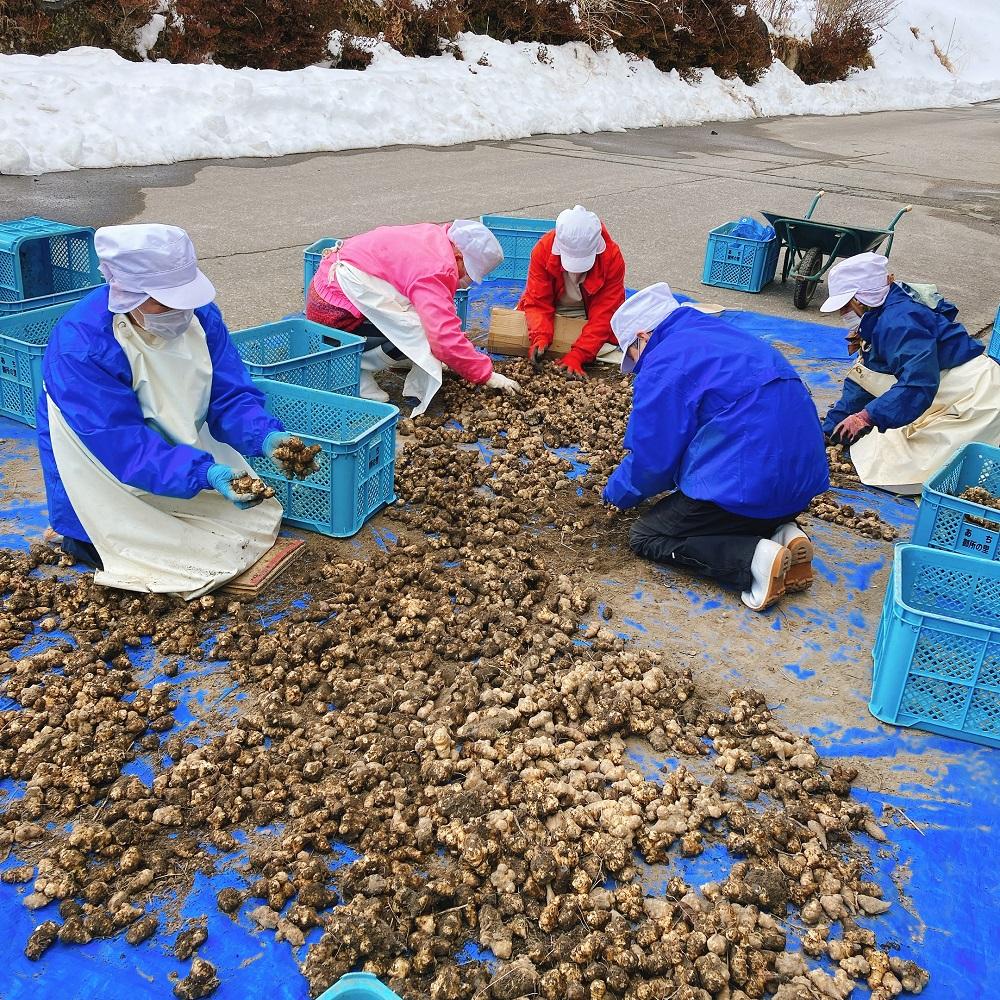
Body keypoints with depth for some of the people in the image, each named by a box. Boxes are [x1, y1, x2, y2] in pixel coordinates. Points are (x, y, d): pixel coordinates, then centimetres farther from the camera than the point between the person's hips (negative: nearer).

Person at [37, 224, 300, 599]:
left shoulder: (201, 315, -16)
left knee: (256, 510, 8)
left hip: (182, 449, 6)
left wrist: (266, 436, -34)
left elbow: (230, 397, -13)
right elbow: (123, 445, -34)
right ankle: (84, 540, 7)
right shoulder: (80, 347, -32)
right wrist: (204, 473, -45)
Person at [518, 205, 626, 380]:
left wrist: (576, 356, -38)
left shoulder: (612, 257, -27)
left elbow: (602, 315, -27)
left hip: (590, 317, 0)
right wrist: (541, 337, -42)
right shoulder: (543, 249, -25)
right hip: (553, 312, 0)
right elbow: (538, 303, -21)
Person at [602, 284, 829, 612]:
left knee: (644, 537, 6)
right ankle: (783, 535, 5)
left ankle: (755, 559, -13)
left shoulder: (663, 363, -9)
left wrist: (617, 493, 13)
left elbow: (652, 458, -6)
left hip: (750, 485, -9)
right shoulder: (723, 334, 19)